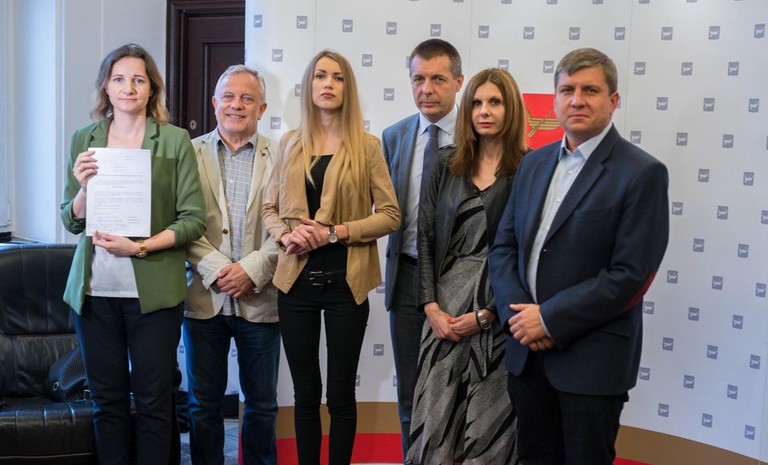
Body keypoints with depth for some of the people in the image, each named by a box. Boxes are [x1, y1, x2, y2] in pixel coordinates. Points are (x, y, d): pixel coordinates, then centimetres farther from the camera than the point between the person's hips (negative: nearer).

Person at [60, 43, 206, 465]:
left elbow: (193, 220, -4)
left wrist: (140, 247, -17)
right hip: (95, 289, 3)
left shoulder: (175, 140, -1)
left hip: (153, 290, -2)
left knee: (153, 400, 4)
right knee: (107, 399, 10)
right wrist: (84, 188, -10)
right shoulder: (84, 139, 8)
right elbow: (71, 222, 10)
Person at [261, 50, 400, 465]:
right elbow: (269, 208, 11)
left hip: (345, 281, -2)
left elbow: (390, 215, -5)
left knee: (341, 391, 7)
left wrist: (334, 233, -16)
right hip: (297, 280, 2)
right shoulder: (289, 144, 8)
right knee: (305, 391, 11)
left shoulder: (367, 146, 0)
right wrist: (286, 236, -11)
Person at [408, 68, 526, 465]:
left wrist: (486, 314, -11)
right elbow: (425, 237, 6)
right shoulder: (446, 165, 9)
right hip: (445, 304, 3)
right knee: (434, 420, 5)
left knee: (488, 426, 4)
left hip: (498, 310, -3)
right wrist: (431, 306, -4)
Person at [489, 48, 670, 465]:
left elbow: (631, 274, -16)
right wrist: (519, 313, -7)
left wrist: (550, 319, -16)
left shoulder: (642, 173, -10)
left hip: (592, 360, -5)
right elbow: (504, 246, 9)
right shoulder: (534, 163, 10)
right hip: (527, 350, 6)